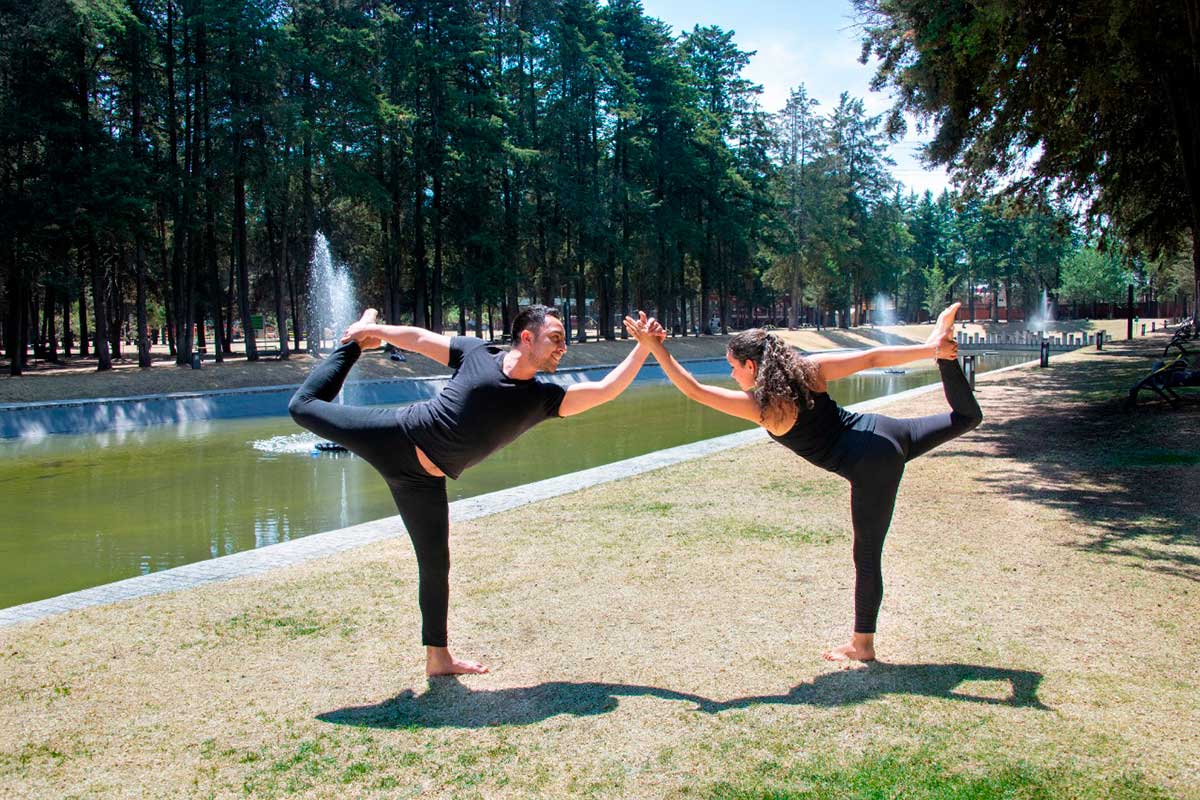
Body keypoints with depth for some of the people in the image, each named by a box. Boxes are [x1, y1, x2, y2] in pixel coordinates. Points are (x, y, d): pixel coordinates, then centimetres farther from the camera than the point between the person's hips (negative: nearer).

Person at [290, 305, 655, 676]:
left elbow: (606, 389, -10)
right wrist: (372, 331, 5)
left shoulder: (542, 398, -2)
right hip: (394, 434, -2)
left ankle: (438, 657, 19)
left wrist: (643, 348, -18)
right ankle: (356, 344, 35)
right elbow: (418, 338, 4)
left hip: (423, 480, 2)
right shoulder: (476, 353, -9)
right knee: (305, 405, 10)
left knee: (435, 565, 2)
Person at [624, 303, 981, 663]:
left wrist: (655, 348, -15)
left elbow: (694, 390, -15)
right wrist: (930, 349, 4)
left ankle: (862, 644, 20)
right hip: (881, 430, 6)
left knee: (867, 554, 7)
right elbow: (871, 357, -2)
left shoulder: (760, 406, -15)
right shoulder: (807, 369, -1)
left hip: (871, 465, -6)